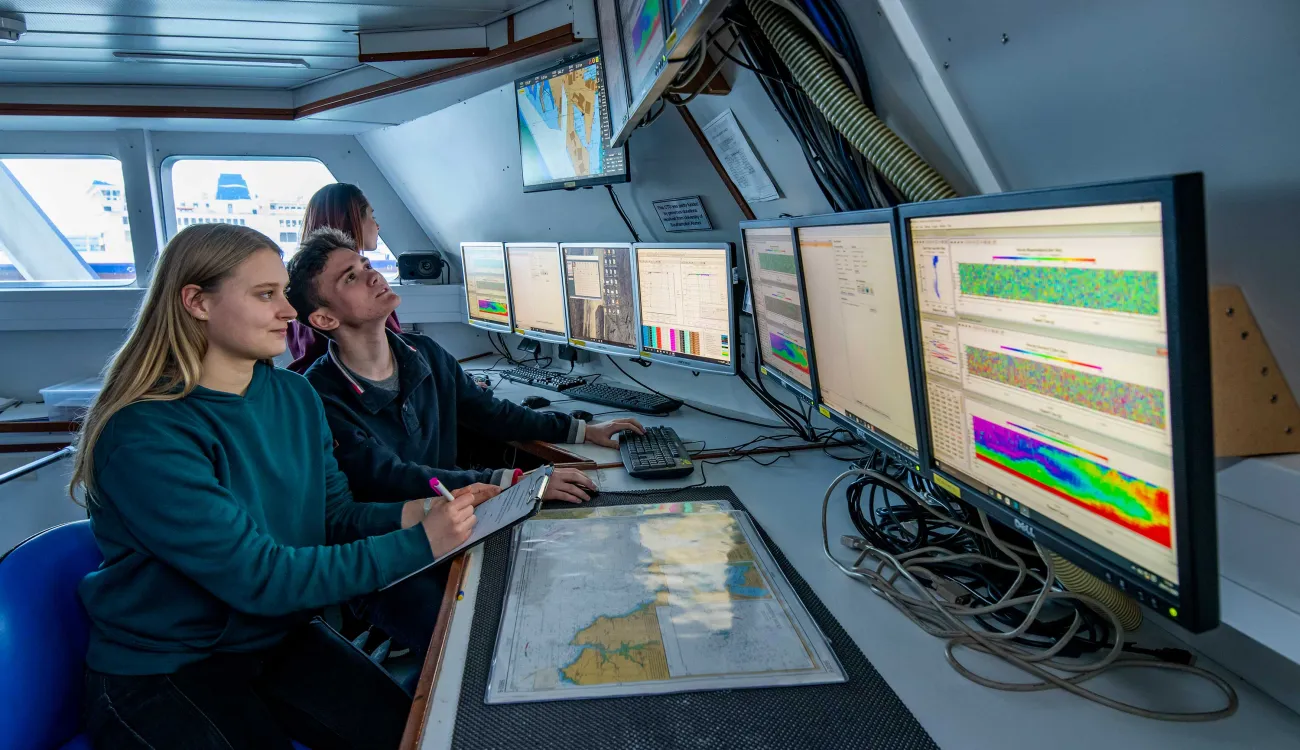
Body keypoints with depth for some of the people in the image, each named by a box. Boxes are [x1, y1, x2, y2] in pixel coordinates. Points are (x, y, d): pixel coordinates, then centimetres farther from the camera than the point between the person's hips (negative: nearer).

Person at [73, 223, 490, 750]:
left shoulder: (295, 396, -1)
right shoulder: (143, 434, -22)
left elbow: (336, 517, 2)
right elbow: (258, 576, -25)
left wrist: (413, 513, -17)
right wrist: (417, 545, -27)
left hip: (281, 638, 6)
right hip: (160, 672, -5)